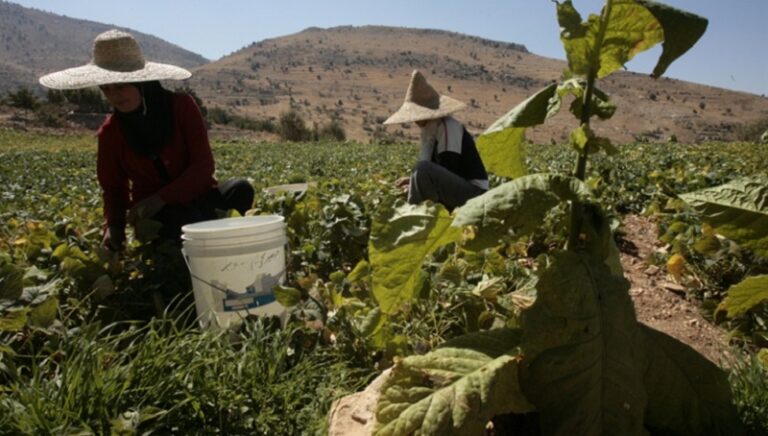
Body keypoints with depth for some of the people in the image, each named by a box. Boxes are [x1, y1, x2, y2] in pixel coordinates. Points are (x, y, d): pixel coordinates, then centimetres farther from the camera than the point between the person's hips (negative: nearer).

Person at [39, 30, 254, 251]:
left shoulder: (182, 106, -7)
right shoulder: (110, 132, -1)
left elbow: (204, 165, -13)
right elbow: (113, 187, 8)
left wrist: (160, 199, -23)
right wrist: (114, 226, -13)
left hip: (197, 200, 0)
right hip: (156, 216, 0)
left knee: (240, 189, -32)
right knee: (179, 219, -38)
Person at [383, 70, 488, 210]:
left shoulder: (448, 127, -15)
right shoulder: (430, 130, 11)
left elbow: (449, 171, -20)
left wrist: (416, 184, -12)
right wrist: (414, 179, -2)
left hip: (474, 192, -10)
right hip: (458, 188, 10)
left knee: (423, 169, -29)